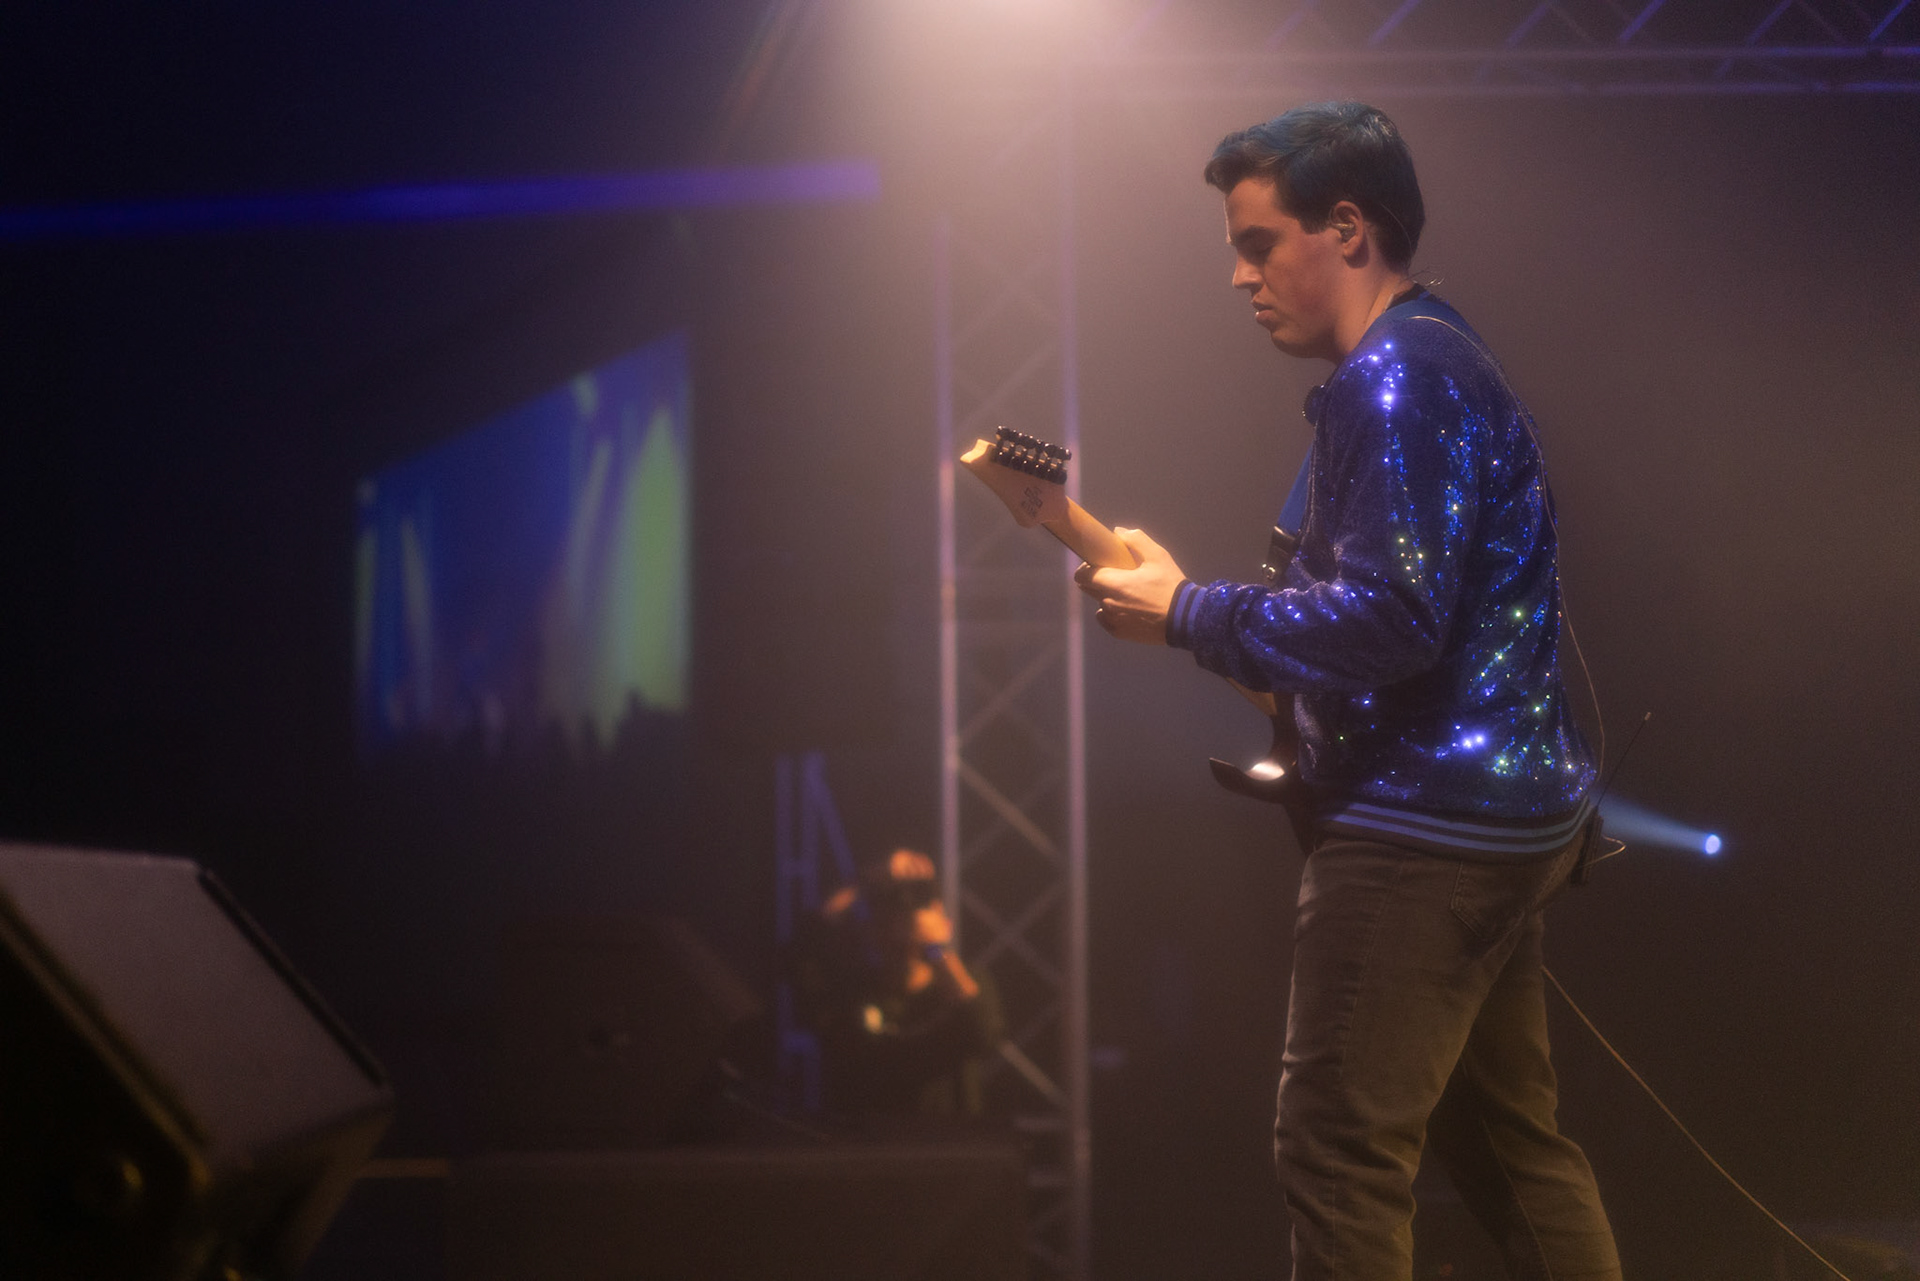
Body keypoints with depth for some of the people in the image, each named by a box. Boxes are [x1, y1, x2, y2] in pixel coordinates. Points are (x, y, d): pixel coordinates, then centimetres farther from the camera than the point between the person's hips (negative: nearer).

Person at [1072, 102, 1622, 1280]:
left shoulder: (1393, 377, -15)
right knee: (1511, 1141, 16)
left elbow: (1390, 616, -24)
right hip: (1505, 814, 11)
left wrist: (1188, 614, -15)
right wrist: (1206, 607, 17)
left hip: (1423, 827, -11)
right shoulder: (1449, 363, 18)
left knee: (1342, 1158, -7)